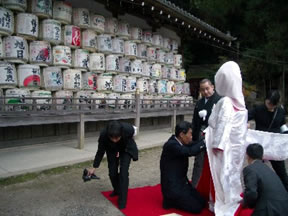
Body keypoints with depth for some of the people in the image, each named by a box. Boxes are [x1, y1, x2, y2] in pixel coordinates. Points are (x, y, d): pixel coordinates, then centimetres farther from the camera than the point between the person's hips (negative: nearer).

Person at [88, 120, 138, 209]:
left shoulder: (128, 129, -40)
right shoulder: (104, 134, -36)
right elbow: (100, 151, -16)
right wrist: (94, 167, -9)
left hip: (126, 149, -1)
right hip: (112, 150, 2)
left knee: (123, 172, -12)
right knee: (112, 172, 3)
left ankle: (122, 200, 1)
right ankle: (117, 190, 34)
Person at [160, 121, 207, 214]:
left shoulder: (179, 143, 3)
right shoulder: (171, 145, -24)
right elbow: (190, 151, -33)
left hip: (182, 182, 10)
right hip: (172, 186, -10)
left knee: (202, 202, 11)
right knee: (196, 208, -9)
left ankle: (175, 199, 17)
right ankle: (170, 201, 4)